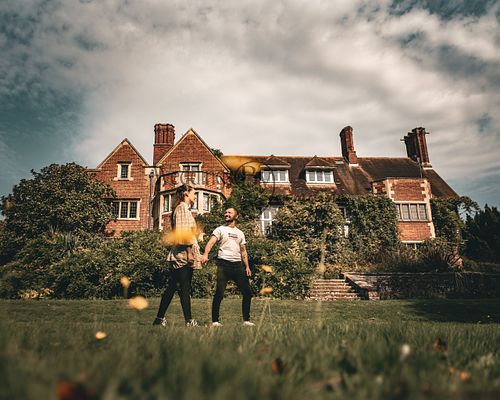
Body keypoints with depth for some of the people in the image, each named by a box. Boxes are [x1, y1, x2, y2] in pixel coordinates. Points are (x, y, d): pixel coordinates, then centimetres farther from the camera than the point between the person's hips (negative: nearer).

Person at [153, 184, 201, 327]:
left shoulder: (181, 208, 22)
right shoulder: (183, 208, -7)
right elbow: (184, 231, -17)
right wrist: (189, 251, -20)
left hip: (178, 256, 9)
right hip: (183, 253, -9)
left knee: (172, 287, 11)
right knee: (185, 288, -6)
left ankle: (160, 318, 17)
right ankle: (189, 321, -2)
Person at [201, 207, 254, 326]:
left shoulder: (240, 233, 19)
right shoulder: (220, 229, 5)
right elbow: (211, 242, -12)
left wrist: (247, 266, 9)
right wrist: (205, 254, -31)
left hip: (237, 264, 5)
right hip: (224, 264, -4)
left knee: (247, 292, 3)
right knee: (219, 293, -6)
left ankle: (246, 320, 15)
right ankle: (215, 321, 6)